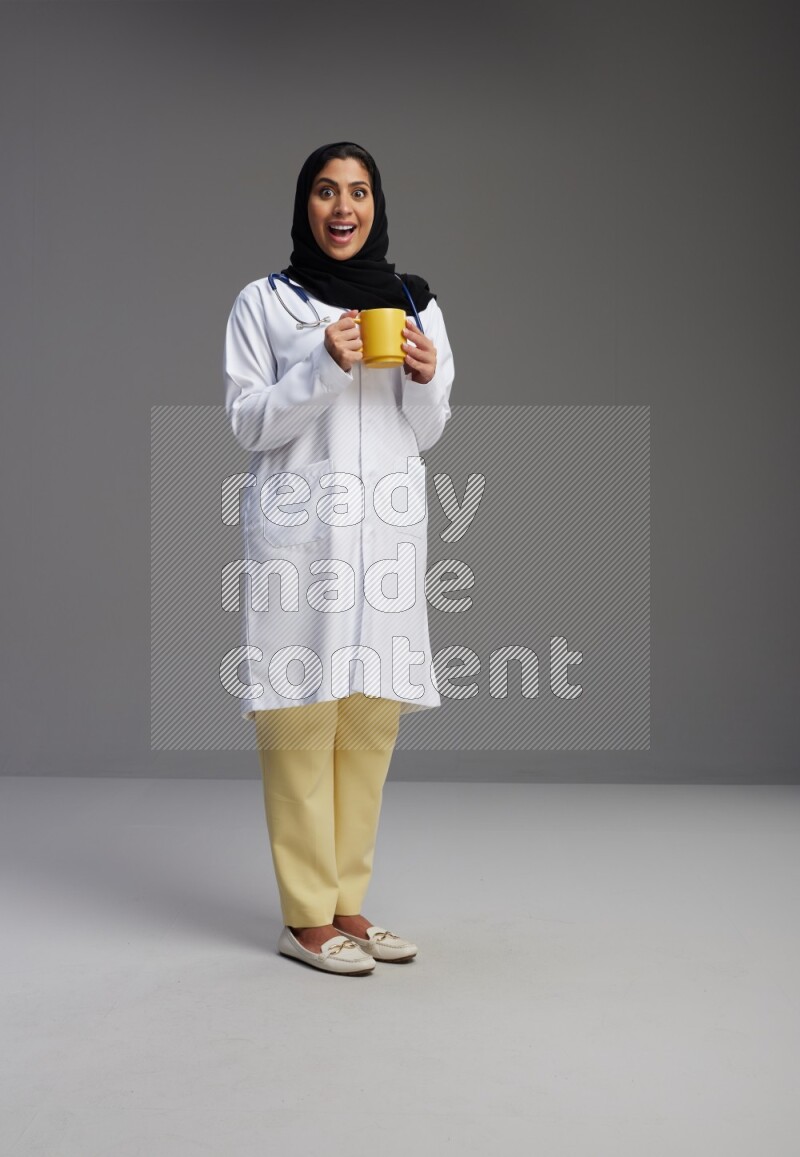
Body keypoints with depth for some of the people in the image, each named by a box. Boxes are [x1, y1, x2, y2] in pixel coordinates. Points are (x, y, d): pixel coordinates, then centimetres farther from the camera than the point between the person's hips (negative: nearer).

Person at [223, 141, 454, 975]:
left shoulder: (415, 305, 13)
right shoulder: (263, 303, 4)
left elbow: (427, 434, 15)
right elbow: (247, 423, -1)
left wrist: (425, 380, -6)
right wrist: (326, 367, -14)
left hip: (387, 532, 4)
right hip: (298, 530, -3)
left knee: (371, 720, 4)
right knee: (300, 720, -6)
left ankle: (346, 902, 15)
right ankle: (305, 917, 2)